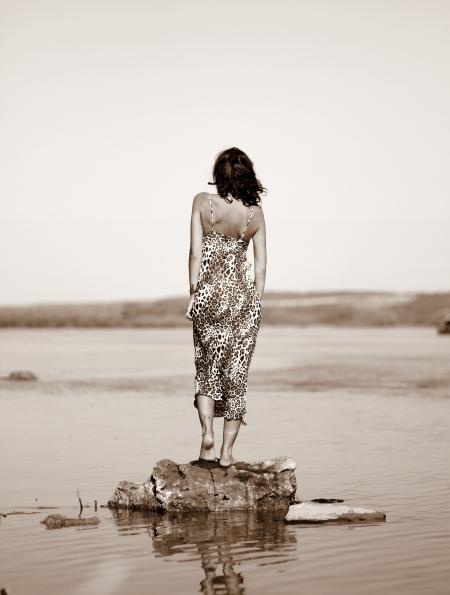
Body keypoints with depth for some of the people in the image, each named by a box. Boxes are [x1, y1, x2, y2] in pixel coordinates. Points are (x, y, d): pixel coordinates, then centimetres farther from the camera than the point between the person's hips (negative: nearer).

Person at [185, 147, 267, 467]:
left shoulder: (202, 202, -6)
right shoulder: (255, 213, -1)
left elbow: (196, 253, -7)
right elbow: (261, 266, 2)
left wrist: (194, 294, 1)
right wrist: (255, 305, 10)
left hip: (209, 294, -1)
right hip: (243, 296, 1)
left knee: (206, 370, 15)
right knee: (236, 374, 8)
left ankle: (207, 432, -5)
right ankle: (227, 450, 10)